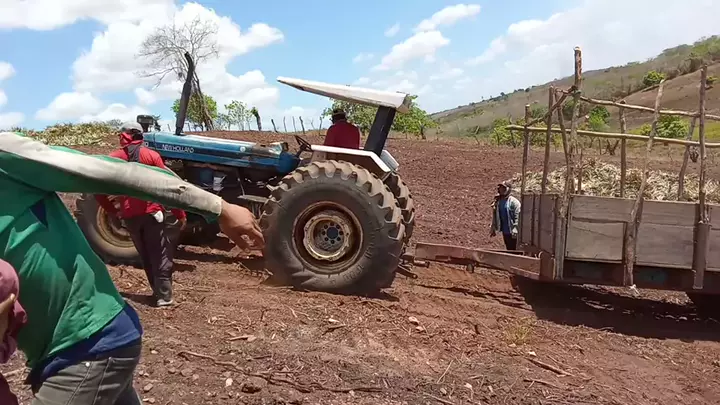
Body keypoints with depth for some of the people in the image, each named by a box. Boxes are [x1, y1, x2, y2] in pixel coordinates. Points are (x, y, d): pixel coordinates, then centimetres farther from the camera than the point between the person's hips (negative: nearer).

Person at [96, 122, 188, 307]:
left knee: (145, 255, 16)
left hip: (129, 214, 3)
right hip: (152, 211, -2)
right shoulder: (151, 155, -2)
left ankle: (158, 291, 21)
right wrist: (180, 214, -3)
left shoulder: (113, 158, 4)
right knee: (160, 254, 3)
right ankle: (164, 296, -2)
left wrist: (113, 211, 12)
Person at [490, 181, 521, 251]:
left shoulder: (514, 202, -13)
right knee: (509, 249, 17)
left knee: (514, 249, -1)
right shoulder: (497, 201, 8)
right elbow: (495, 216, 15)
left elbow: (517, 217, -17)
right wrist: (494, 228, 14)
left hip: (512, 232, -6)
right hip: (504, 231, 7)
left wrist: (515, 229, -22)